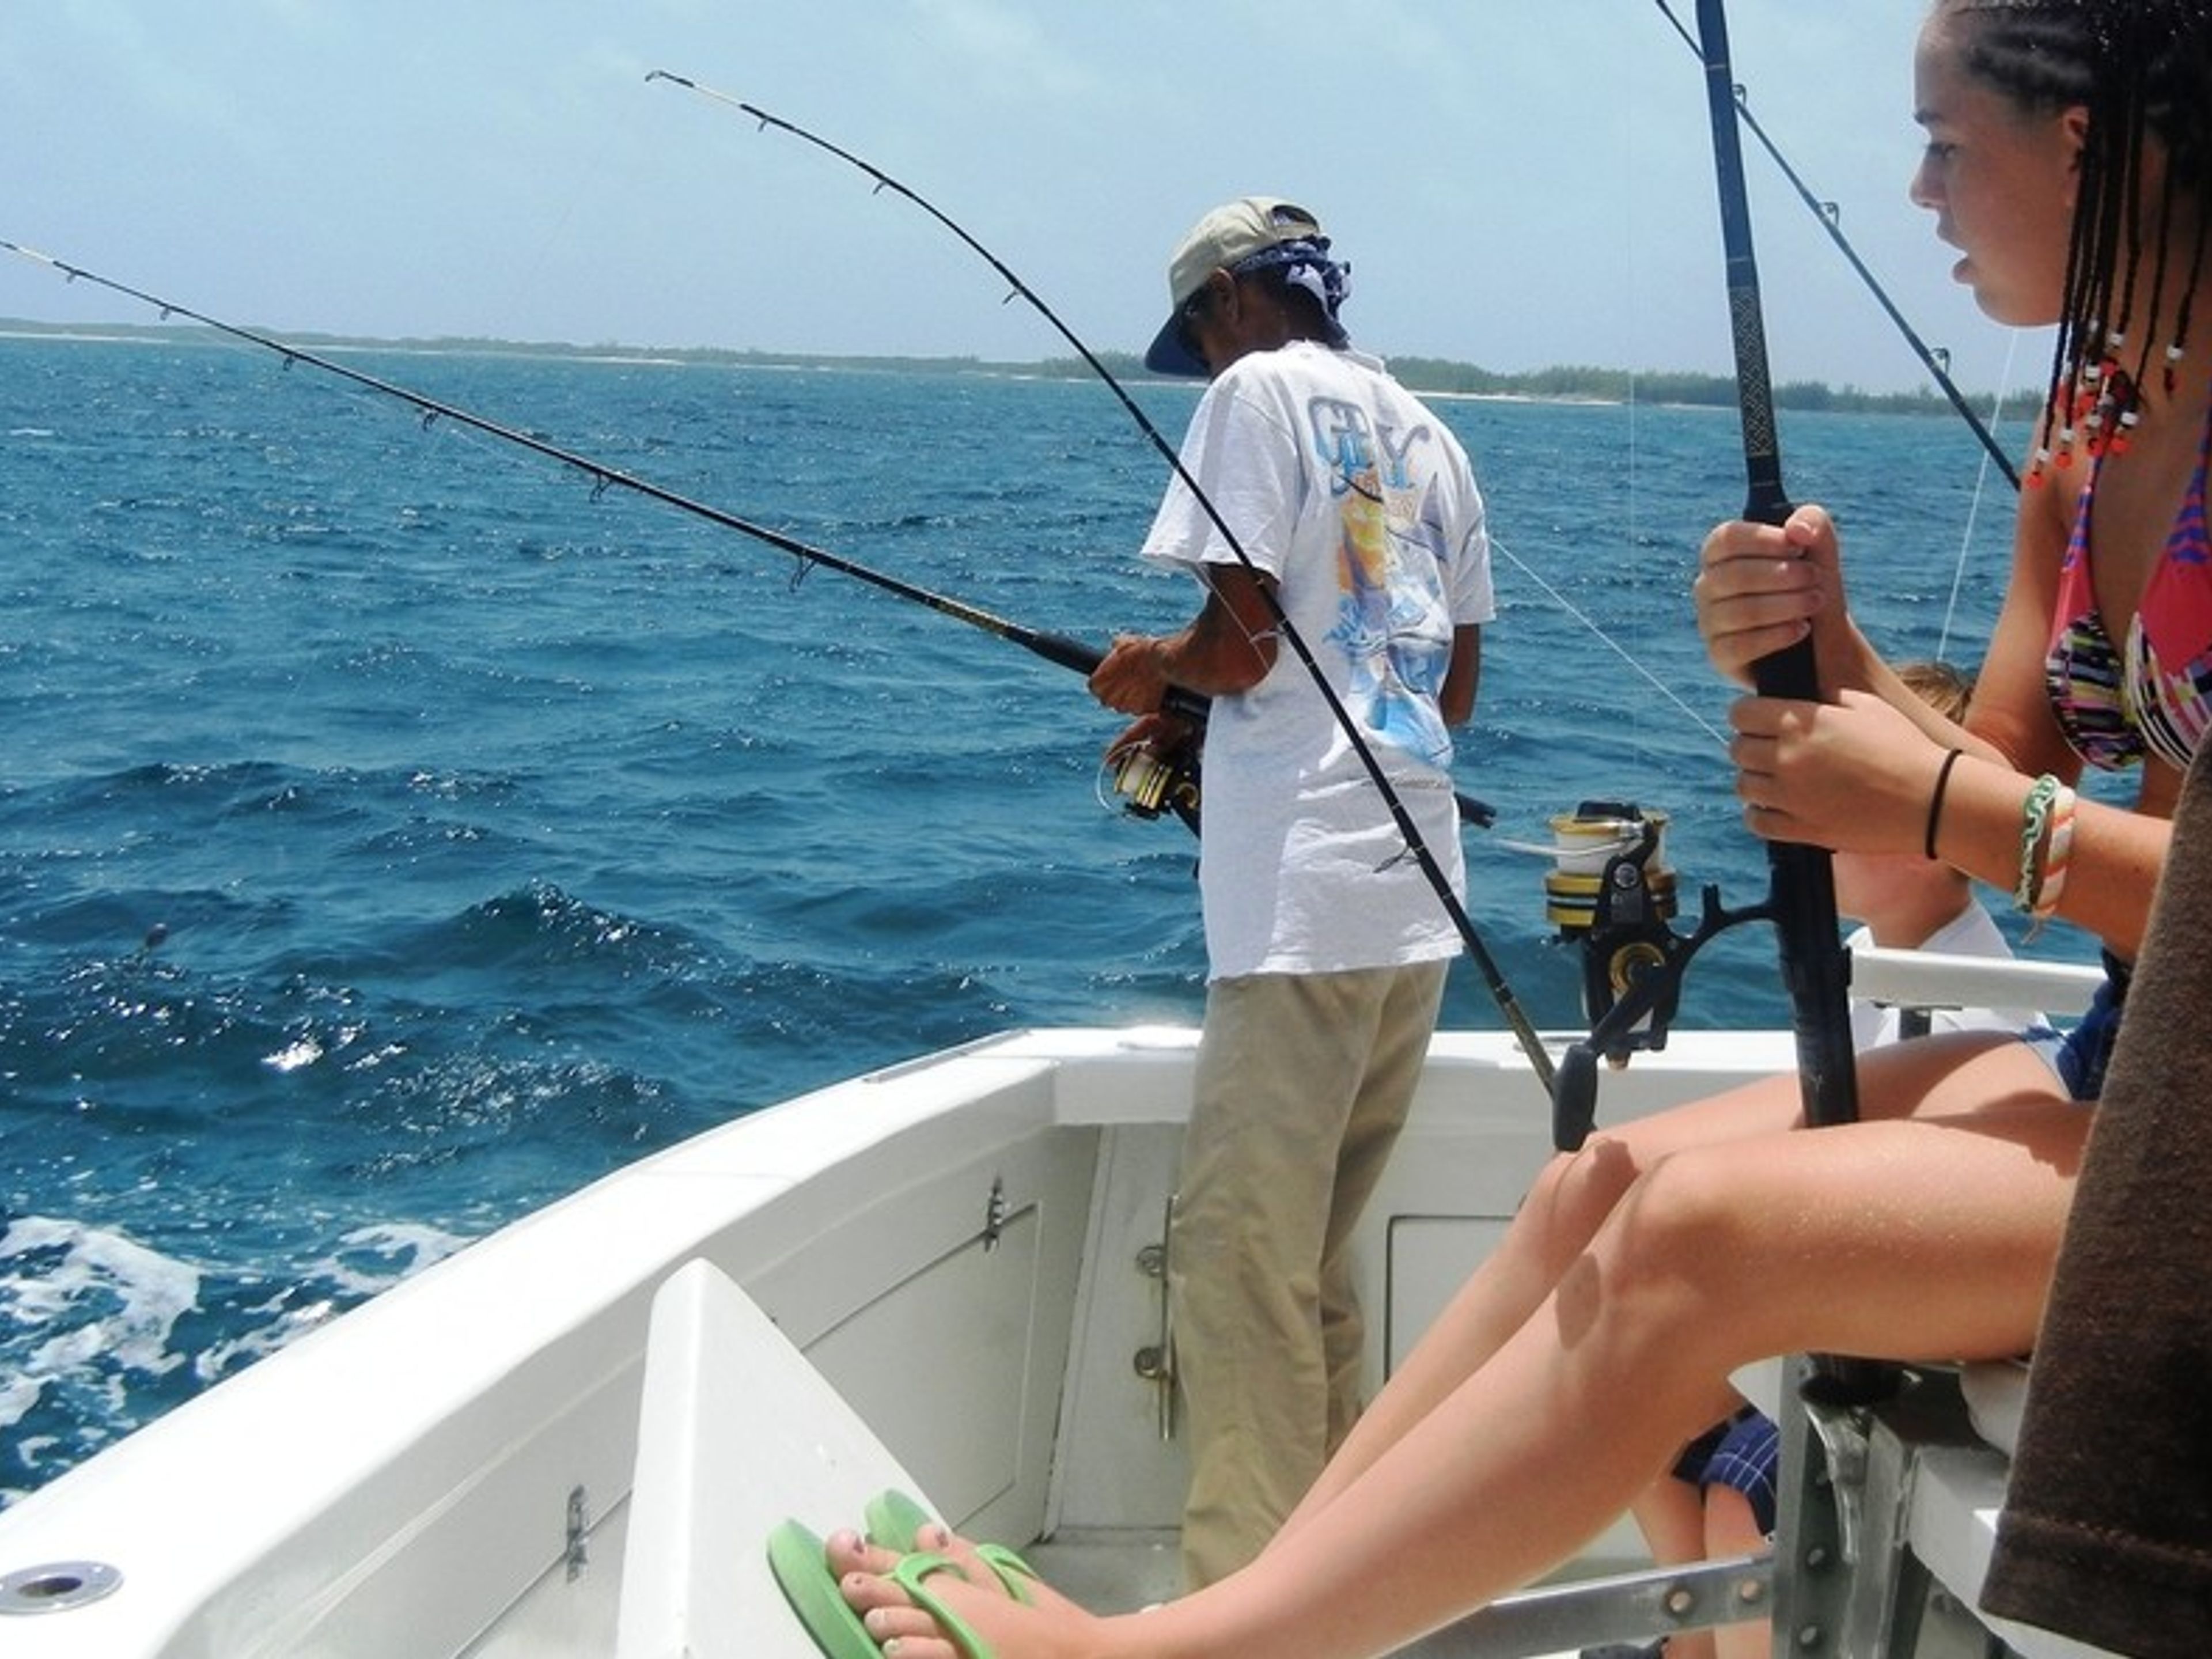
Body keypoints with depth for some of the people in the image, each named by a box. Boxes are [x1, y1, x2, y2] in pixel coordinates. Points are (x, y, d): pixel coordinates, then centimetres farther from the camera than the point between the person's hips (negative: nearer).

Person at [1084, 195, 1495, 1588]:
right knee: (1314, 1252, 15)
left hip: (1305, 888, -8)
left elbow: (1244, 633, -12)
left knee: (1239, 1255, -7)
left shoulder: (1261, 390, -2)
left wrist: (1149, 671, 9)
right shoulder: (1429, 434, 21)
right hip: (1419, 894, 9)